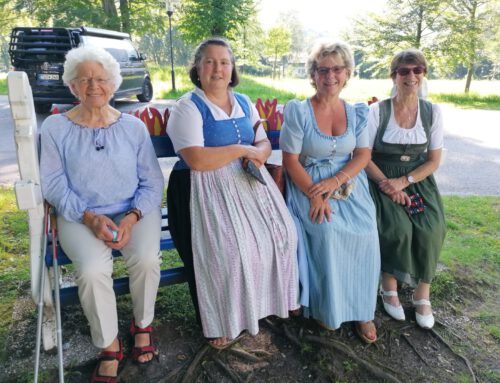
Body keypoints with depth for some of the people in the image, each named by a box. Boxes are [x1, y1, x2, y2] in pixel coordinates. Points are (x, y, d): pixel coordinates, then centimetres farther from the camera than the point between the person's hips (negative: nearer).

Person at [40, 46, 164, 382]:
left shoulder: (134, 127, 4)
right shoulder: (55, 127, 2)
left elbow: (153, 182, 1)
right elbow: (54, 185, -1)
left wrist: (132, 218, -16)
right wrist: (91, 218, -16)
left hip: (135, 211, 1)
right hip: (80, 215, 0)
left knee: (147, 259, -28)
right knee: (93, 269, -29)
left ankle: (143, 325, 5)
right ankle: (109, 346, -2)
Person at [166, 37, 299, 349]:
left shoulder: (244, 103, 16)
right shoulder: (188, 107, -5)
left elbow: (265, 143, 16)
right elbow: (197, 160, -18)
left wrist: (258, 153, -9)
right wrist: (242, 149, -12)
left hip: (249, 181, 6)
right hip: (208, 188, -6)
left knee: (281, 233, -12)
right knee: (229, 247, -24)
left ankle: (270, 299, 12)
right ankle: (223, 321, 0)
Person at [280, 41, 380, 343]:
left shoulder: (356, 113, 7)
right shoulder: (298, 111, -6)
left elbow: (363, 155, 2)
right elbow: (290, 160, -9)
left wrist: (335, 181, -15)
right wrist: (315, 195, -19)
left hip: (349, 185, 3)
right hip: (309, 186, -3)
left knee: (365, 234, -20)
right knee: (330, 233, -27)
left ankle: (361, 309, 2)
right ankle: (327, 308, -2)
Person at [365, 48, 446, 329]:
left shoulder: (433, 112, 1)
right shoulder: (378, 111, -5)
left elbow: (434, 161, 0)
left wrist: (403, 182, -15)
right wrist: (387, 185, -17)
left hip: (418, 180, 2)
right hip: (383, 179, -2)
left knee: (430, 230, -20)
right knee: (397, 228, -25)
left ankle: (423, 294, 2)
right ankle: (390, 288, 0)